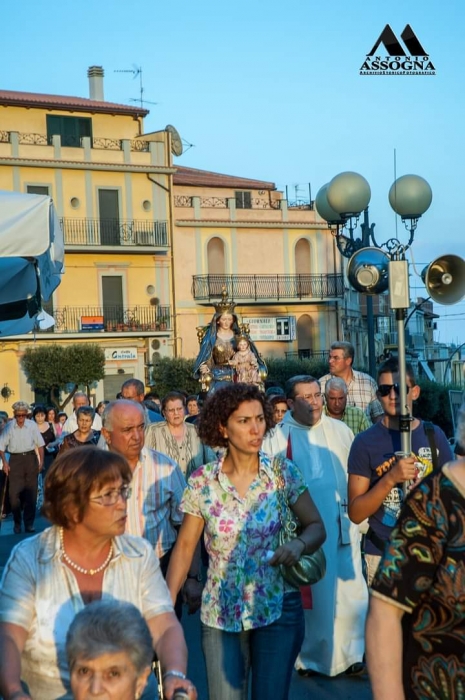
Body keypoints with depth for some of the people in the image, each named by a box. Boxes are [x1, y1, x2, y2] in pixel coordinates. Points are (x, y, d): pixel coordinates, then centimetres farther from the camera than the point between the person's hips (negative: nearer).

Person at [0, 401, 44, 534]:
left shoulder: (32, 425, -3)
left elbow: (40, 444, 5)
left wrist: (41, 461, 1)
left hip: (30, 458, 1)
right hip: (15, 459, -1)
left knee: (31, 492, 6)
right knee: (14, 493, -4)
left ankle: (29, 523, 17)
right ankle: (17, 522, 15)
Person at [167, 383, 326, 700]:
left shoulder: (283, 472, -6)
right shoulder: (202, 481, -6)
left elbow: (317, 526, -3)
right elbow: (185, 545, -1)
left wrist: (299, 545, -25)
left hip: (278, 607, 0)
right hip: (221, 614, 0)